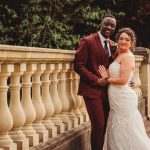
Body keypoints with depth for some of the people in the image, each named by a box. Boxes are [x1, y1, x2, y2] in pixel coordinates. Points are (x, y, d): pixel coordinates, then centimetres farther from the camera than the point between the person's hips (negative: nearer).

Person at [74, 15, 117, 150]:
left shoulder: (112, 45, 12)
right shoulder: (88, 41, -9)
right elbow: (78, 66, -12)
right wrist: (97, 80, -15)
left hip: (107, 90, 7)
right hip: (92, 90, -7)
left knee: (106, 125, 10)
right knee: (98, 126, -7)